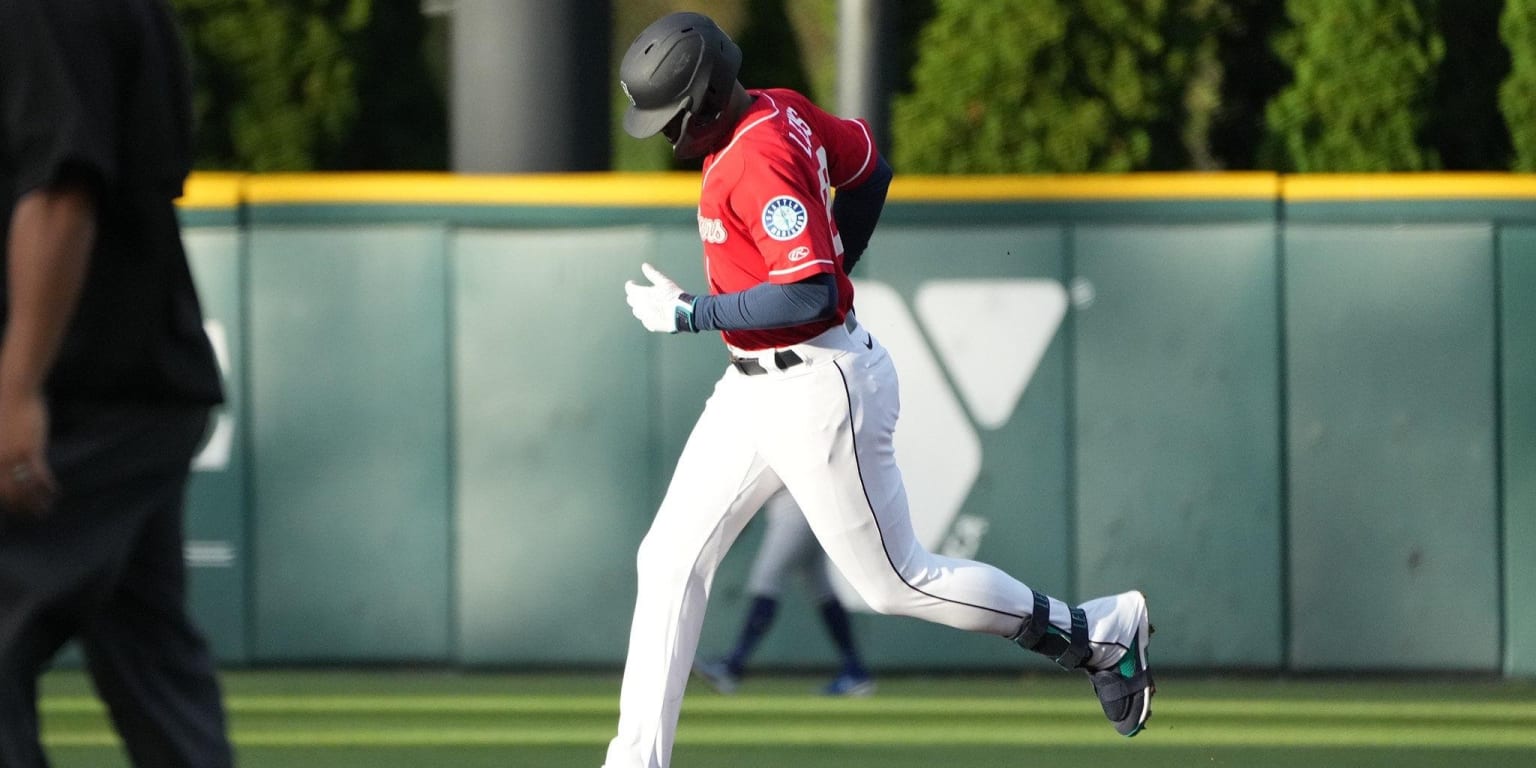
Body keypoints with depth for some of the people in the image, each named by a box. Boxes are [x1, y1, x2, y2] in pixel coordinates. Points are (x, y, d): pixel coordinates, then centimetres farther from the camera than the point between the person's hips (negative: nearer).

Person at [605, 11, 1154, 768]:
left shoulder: (761, 160, -26)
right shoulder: (782, 110, 3)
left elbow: (809, 296, -32)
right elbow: (869, 170, 18)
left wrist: (690, 314, -24)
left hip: (817, 389, -10)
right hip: (754, 386, 10)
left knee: (897, 582, 3)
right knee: (670, 558, 6)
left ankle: (1100, 633, 17)